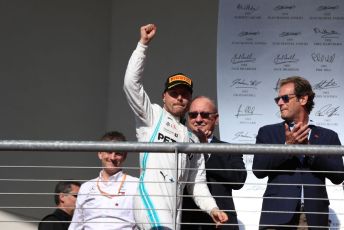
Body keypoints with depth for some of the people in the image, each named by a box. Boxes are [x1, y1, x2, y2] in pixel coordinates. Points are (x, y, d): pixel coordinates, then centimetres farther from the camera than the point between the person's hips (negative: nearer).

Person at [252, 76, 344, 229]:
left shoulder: (328, 136, 12)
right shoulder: (268, 133, 12)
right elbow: (258, 169, 0)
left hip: (315, 218, 0)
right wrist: (287, 146, -11)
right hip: (277, 217, 0)